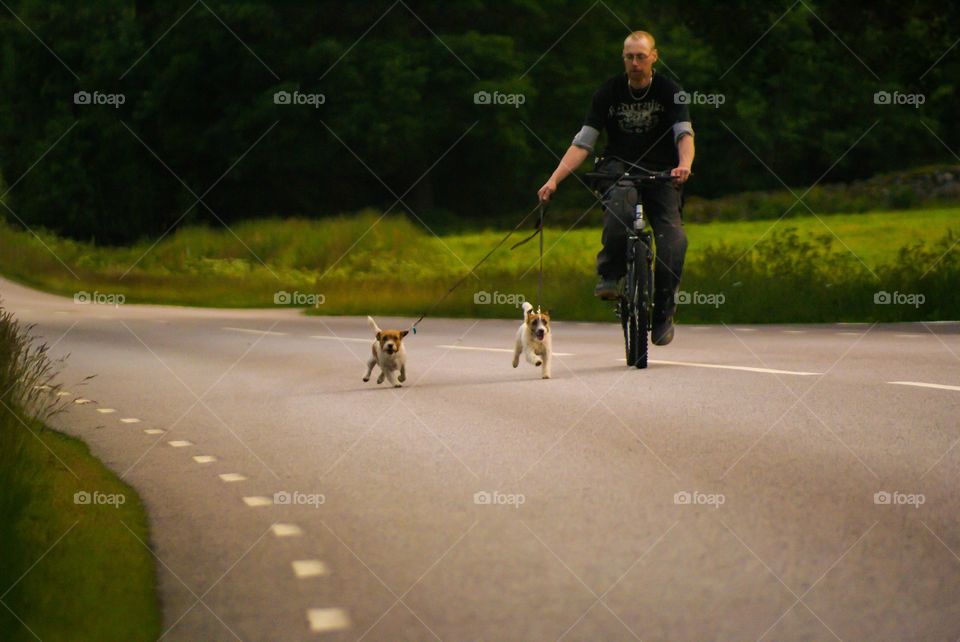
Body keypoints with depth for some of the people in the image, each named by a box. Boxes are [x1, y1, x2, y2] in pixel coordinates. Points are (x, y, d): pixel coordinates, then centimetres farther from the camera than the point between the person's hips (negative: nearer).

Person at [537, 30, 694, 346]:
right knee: (620, 206, -37)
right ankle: (609, 275, -26)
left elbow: (684, 134, -19)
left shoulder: (669, 91, -6)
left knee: (672, 234, -21)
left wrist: (684, 165, -43)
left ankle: (664, 310, -11)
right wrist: (554, 180, -22)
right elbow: (582, 143, -9)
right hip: (618, 165, 0)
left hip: (660, 170, 0)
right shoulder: (609, 92, -5)